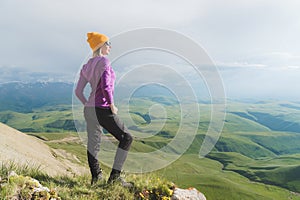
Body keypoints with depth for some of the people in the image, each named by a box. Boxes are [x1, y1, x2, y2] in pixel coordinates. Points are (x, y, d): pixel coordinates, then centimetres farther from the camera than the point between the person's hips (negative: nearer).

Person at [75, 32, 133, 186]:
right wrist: (112, 105, -12)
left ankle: (95, 176, 23)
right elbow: (106, 86, -23)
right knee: (126, 138, 4)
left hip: (89, 109, 8)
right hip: (102, 109, -8)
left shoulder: (86, 66, 14)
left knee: (93, 143, 13)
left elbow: (78, 91, 12)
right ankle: (115, 175, 2)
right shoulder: (104, 61, -10)